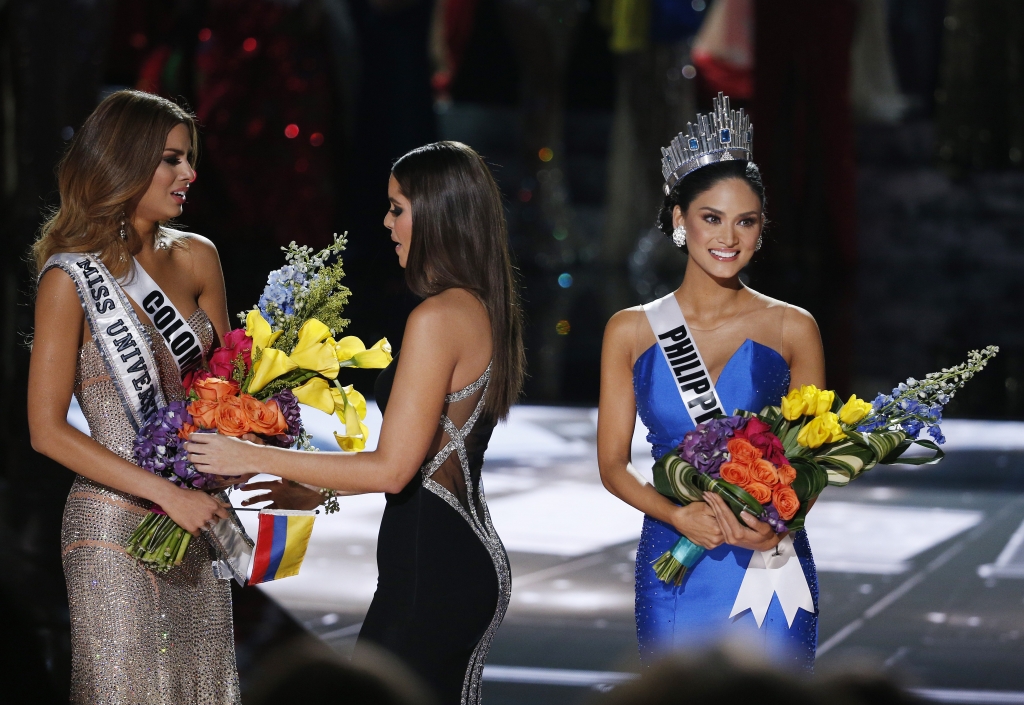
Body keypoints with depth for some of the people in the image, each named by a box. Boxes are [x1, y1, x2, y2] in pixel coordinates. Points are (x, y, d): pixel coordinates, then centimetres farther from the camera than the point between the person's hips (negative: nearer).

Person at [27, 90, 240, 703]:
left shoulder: (197, 258, 6)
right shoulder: (73, 278, -10)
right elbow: (47, 430, -12)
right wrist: (168, 493, -18)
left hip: (195, 521, 5)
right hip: (116, 525, -5)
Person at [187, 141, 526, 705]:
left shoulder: (437, 318, -17)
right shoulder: (485, 310, 13)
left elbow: (391, 468, -18)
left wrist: (256, 458, -12)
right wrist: (320, 492, 25)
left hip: (431, 569, -10)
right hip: (473, 558, 10)